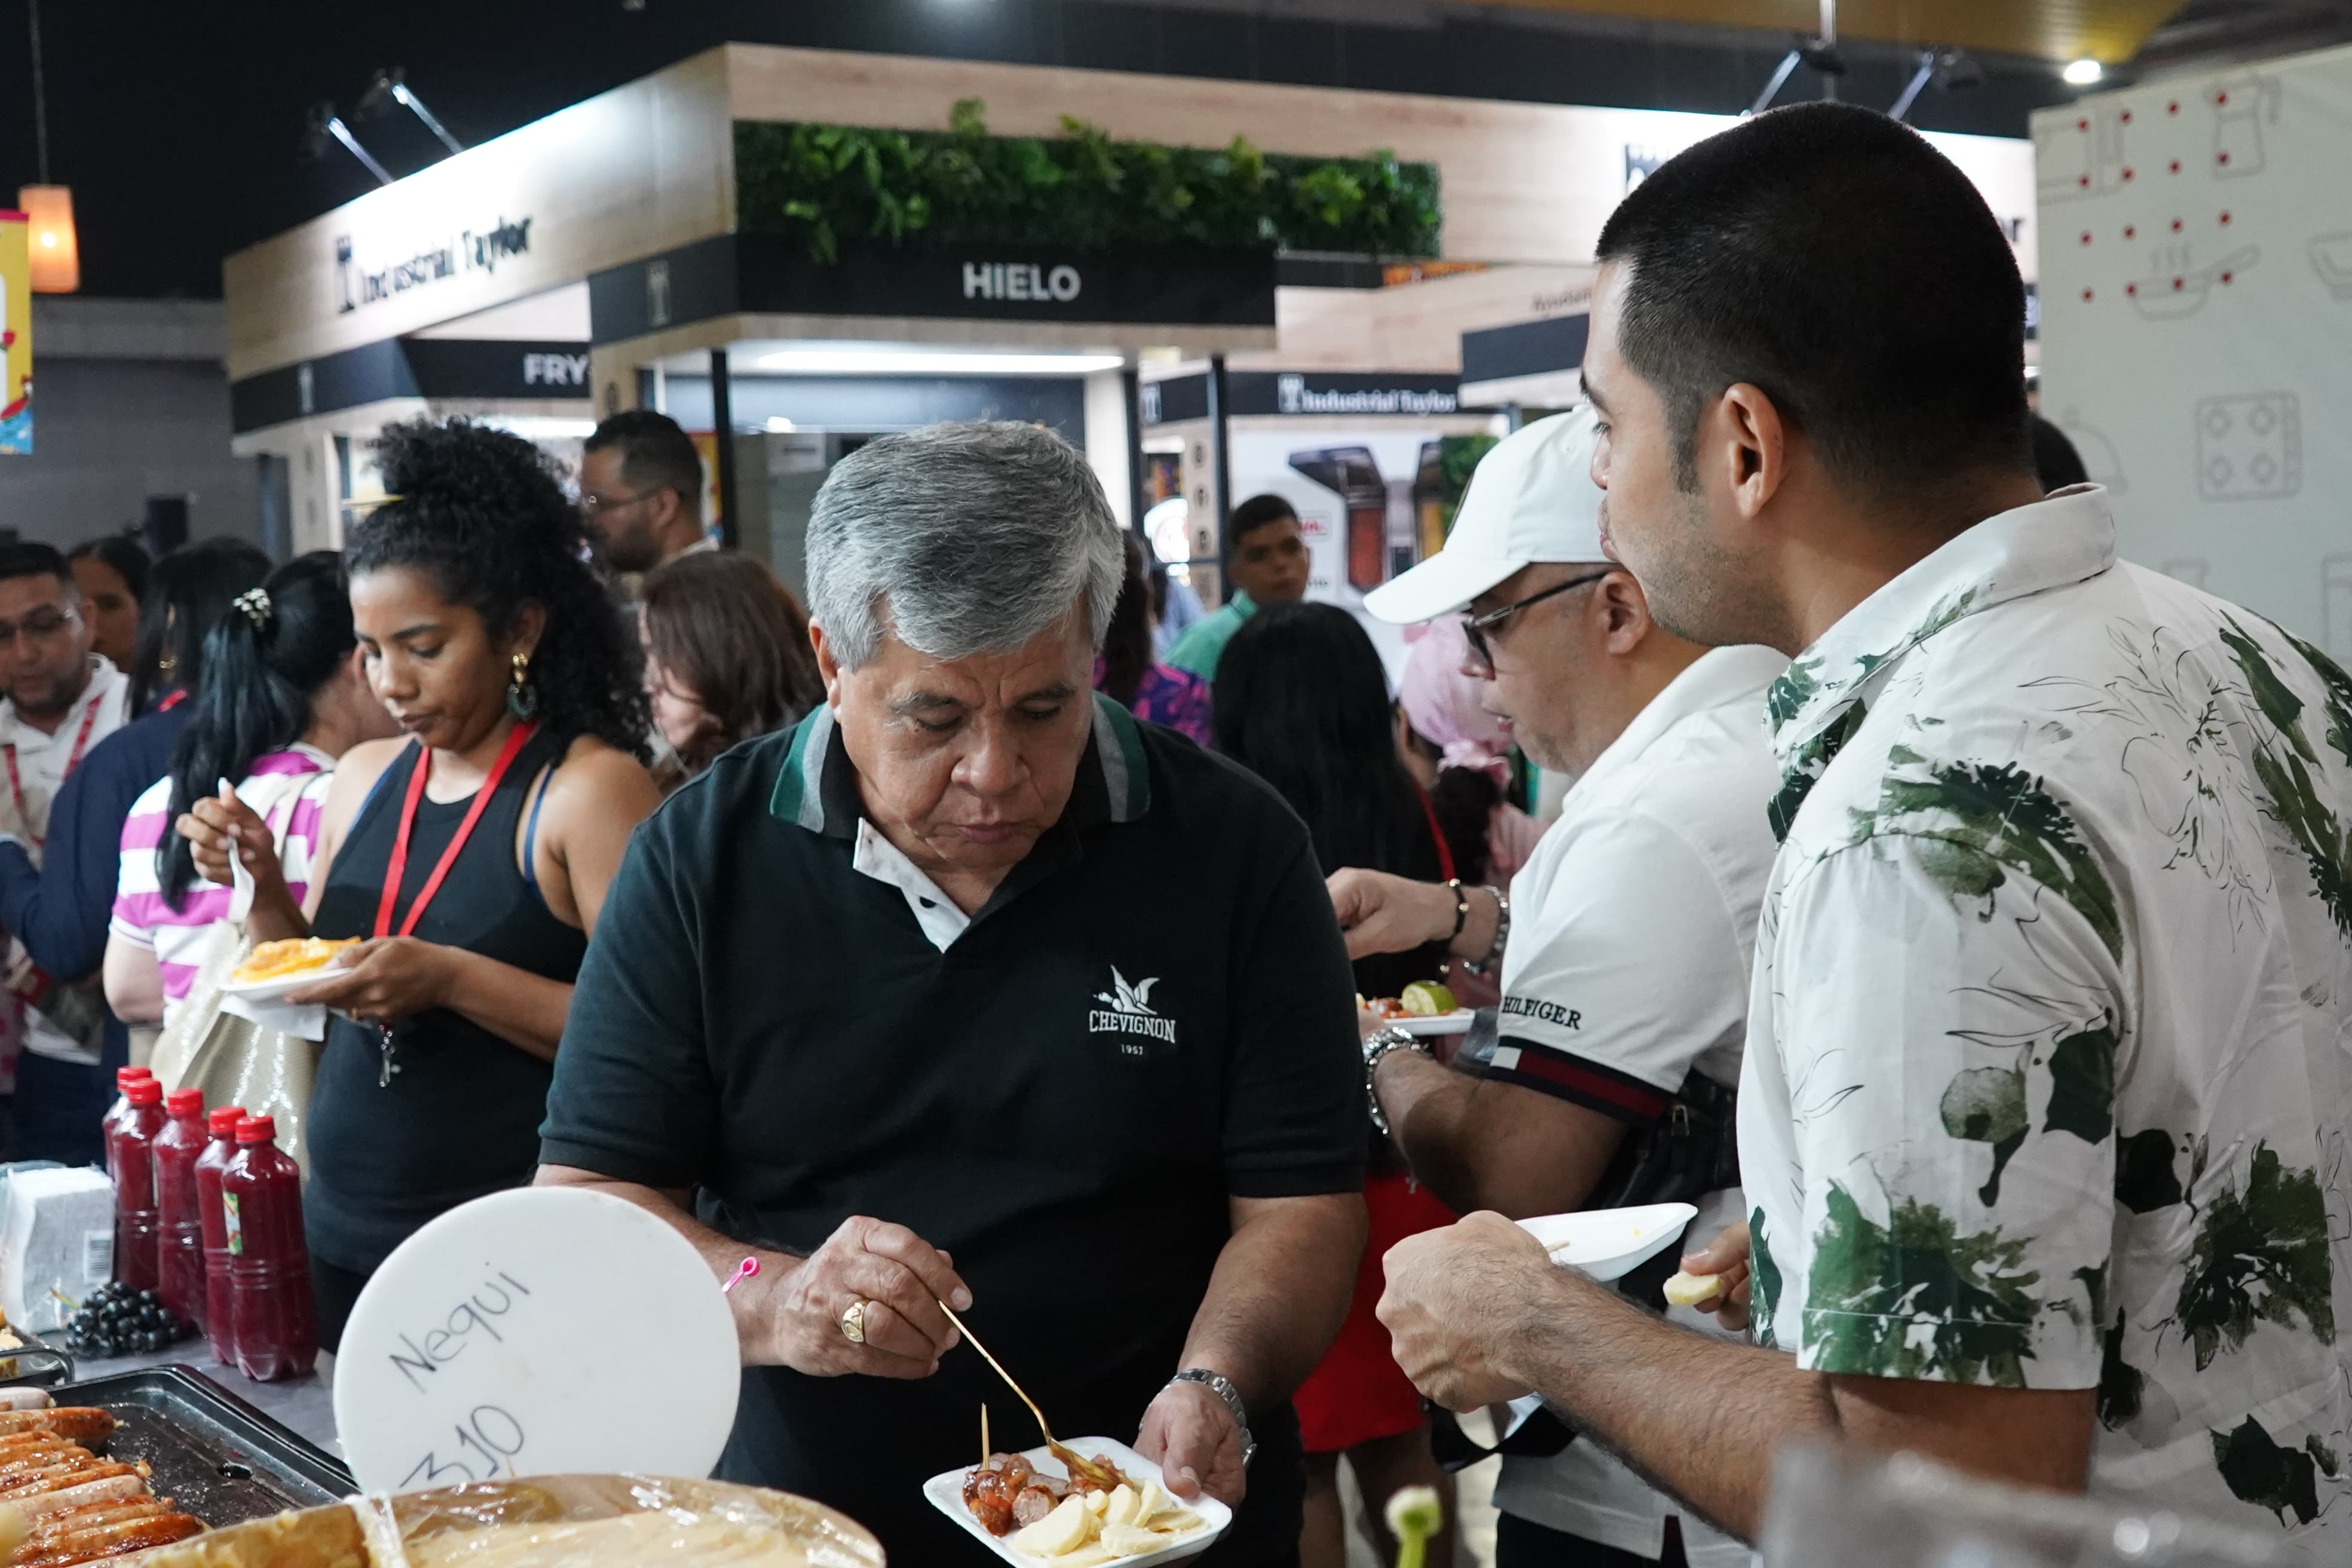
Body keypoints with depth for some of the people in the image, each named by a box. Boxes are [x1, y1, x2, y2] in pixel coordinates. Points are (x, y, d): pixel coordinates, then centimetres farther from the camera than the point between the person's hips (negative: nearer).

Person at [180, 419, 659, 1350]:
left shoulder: (589, 787, -13)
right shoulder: (363, 777, 8)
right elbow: (315, 998, 16)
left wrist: (452, 979, -25)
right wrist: (264, 889, -1)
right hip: (343, 1236, 6)